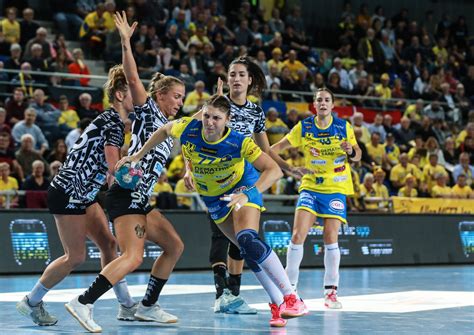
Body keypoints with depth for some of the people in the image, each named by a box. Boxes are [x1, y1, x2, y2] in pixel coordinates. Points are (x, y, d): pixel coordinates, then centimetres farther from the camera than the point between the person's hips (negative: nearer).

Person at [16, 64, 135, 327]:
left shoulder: (117, 121, 11)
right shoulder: (112, 121, -18)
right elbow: (115, 167, -23)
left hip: (84, 194, 10)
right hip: (68, 192, -10)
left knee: (108, 244, 7)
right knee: (76, 256, -4)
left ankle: (126, 305, 12)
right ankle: (30, 303, 9)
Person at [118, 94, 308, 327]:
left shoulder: (239, 143, -33)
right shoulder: (187, 129, -23)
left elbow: (274, 170, -39)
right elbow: (164, 130, 0)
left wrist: (248, 194, -52)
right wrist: (138, 156, 2)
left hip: (243, 188, -4)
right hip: (214, 199, 4)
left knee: (248, 240, -28)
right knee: (250, 252, -3)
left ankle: (291, 298, -21)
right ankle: (278, 305, 8)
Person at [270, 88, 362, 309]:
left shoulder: (343, 127, -2)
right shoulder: (303, 127, -2)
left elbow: (357, 155, 4)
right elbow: (273, 151, -1)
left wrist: (350, 151, -19)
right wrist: (292, 170, -14)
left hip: (336, 189, -1)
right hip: (310, 187, 1)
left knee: (330, 238, -9)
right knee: (297, 235, -11)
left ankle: (331, 291, 4)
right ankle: (290, 288, 2)